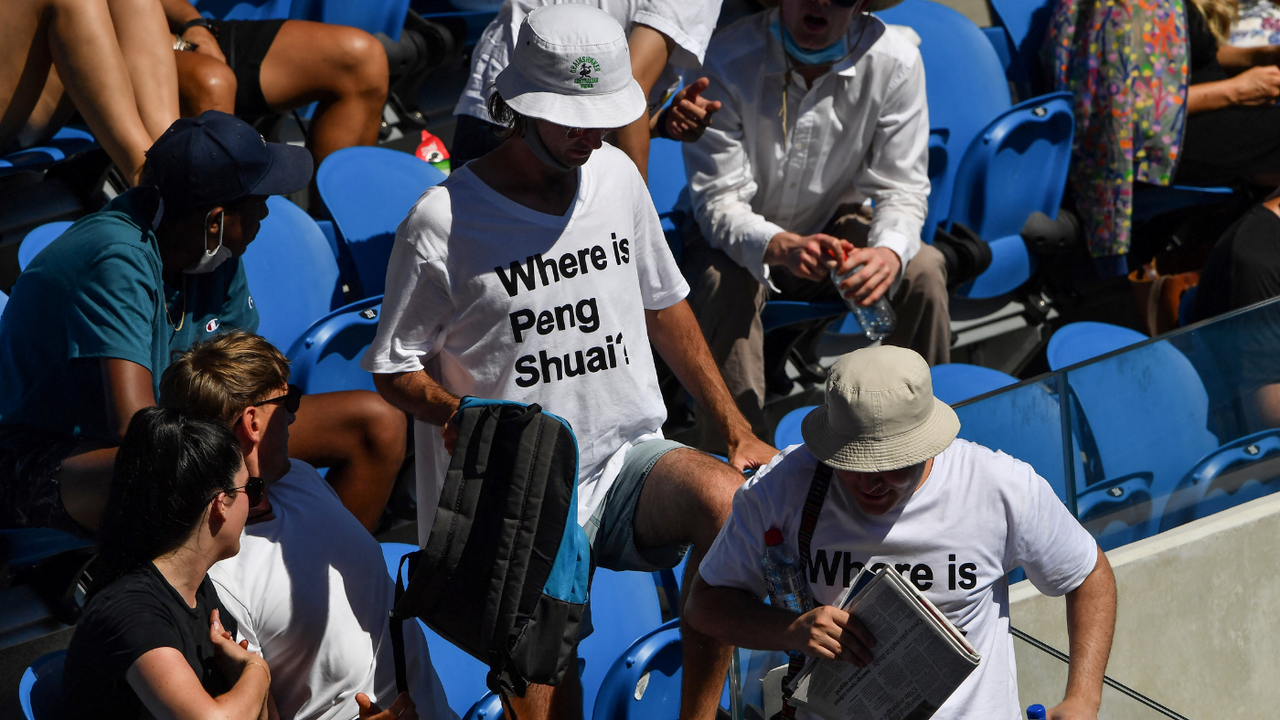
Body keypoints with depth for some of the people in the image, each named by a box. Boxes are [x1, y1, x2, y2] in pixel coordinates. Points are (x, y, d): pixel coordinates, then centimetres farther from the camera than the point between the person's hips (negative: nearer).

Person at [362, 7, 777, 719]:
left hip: (631, 459, 5)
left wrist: (736, 427, 15)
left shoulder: (616, 174, 7)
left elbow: (663, 304, 20)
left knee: (728, 498, -30)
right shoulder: (441, 222, -9)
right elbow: (394, 367, 0)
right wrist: (456, 413, -21)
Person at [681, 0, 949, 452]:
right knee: (727, 283, -35)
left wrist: (889, 253, -38)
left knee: (923, 269, -24)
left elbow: (901, 190, -13)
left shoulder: (895, 62, -17)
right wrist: (783, 247, -46)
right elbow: (718, 202, -24)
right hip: (738, 237, -2)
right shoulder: (727, 62, -24)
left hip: (833, 228, 2)